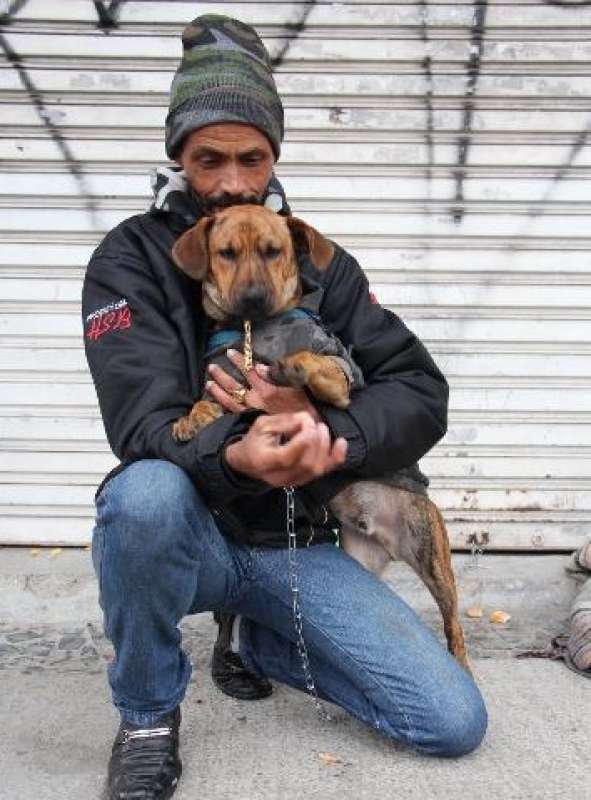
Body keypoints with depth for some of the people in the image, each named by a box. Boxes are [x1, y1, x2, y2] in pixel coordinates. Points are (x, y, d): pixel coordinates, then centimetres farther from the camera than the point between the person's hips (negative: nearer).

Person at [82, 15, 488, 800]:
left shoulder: (320, 262, 4)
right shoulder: (131, 257, -6)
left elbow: (421, 393, -4)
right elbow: (143, 420, -20)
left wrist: (332, 440, -25)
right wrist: (234, 456, -43)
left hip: (298, 544, 3)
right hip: (191, 533, -3)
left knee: (455, 722, -7)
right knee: (146, 492, -39)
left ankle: (254, 639, 17)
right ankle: (148, 714, -9)